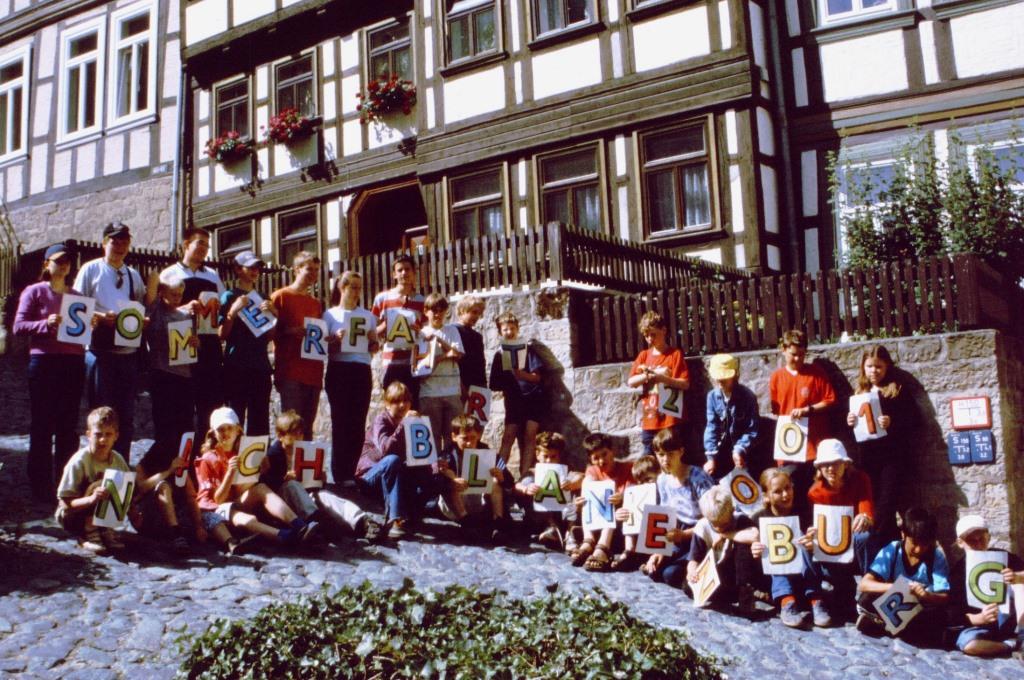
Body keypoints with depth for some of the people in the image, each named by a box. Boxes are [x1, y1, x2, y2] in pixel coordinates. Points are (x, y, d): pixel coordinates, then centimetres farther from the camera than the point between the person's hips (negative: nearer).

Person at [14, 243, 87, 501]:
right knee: (42, 424, 0)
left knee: (69, 425, 7)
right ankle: (41, 486, 6)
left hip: (74, 363, 4)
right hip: (44, 363, -4)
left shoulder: (77, 295, 15)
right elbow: (18, 326, -4)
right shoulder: (34, 292, 3)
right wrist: (45, 324, -19)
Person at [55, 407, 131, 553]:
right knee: (98, 486, -30)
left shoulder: (117, 460, -7)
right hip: (70, 517, -5)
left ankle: (106, 529, -6)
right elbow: (65, 503, -23)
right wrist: (91, 499, -41)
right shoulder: (79, 461, -22)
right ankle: (88, 534, -16)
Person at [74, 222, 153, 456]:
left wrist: (152, 287, -1)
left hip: (129, 352, 4)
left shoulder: (133, 275, 15)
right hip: (100, 351, -4)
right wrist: (101, 316, -18)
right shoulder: (91, 269, 3)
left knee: (126, 416, 8)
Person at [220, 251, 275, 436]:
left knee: (260, 424, 4)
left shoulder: (262, 298, 18)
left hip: (260, 366, 5)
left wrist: (272, 313, 1)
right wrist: (233, 311, -17)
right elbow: (222, 335, -5)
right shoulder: (230, 296, 3)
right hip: (237, 367, -5)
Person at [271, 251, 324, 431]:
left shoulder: (316, 303, 19)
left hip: (313, 373, 6)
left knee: (308, 426, 6)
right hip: (290, 372, -6)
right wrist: (289, 332, -17)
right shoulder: (280, 296, 1)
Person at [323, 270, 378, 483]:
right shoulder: (330, 314, 5)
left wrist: (373, 340, -5)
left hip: (362, 371, 3)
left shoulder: (368, 315, 14)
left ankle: (350, 474, 10)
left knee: (358, 424, 1)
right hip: (339, 370, -3)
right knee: (341, 423, -4)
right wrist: (335, 339, -17)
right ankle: (340, 476, 3)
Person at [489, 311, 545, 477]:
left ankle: (524, 475, -11)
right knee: (508, 436, -7)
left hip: (533, 397, -1)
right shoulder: (499, 355, 8)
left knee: (530, 435, -10)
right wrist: (506, 385, -12)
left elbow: (537, 376, -5)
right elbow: (495, 384, 7)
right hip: (513, 400, 2)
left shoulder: (528, 349, 3)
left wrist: (522, 374, -22)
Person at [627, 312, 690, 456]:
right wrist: (647, 375, -12)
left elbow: (685, 383, -6)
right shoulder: (643, 355, 13)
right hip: (649, 420, 4)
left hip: (670, 419, -4)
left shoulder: (675, 354, 1)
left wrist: (662, 377, -19)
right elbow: (631, 382, 5)